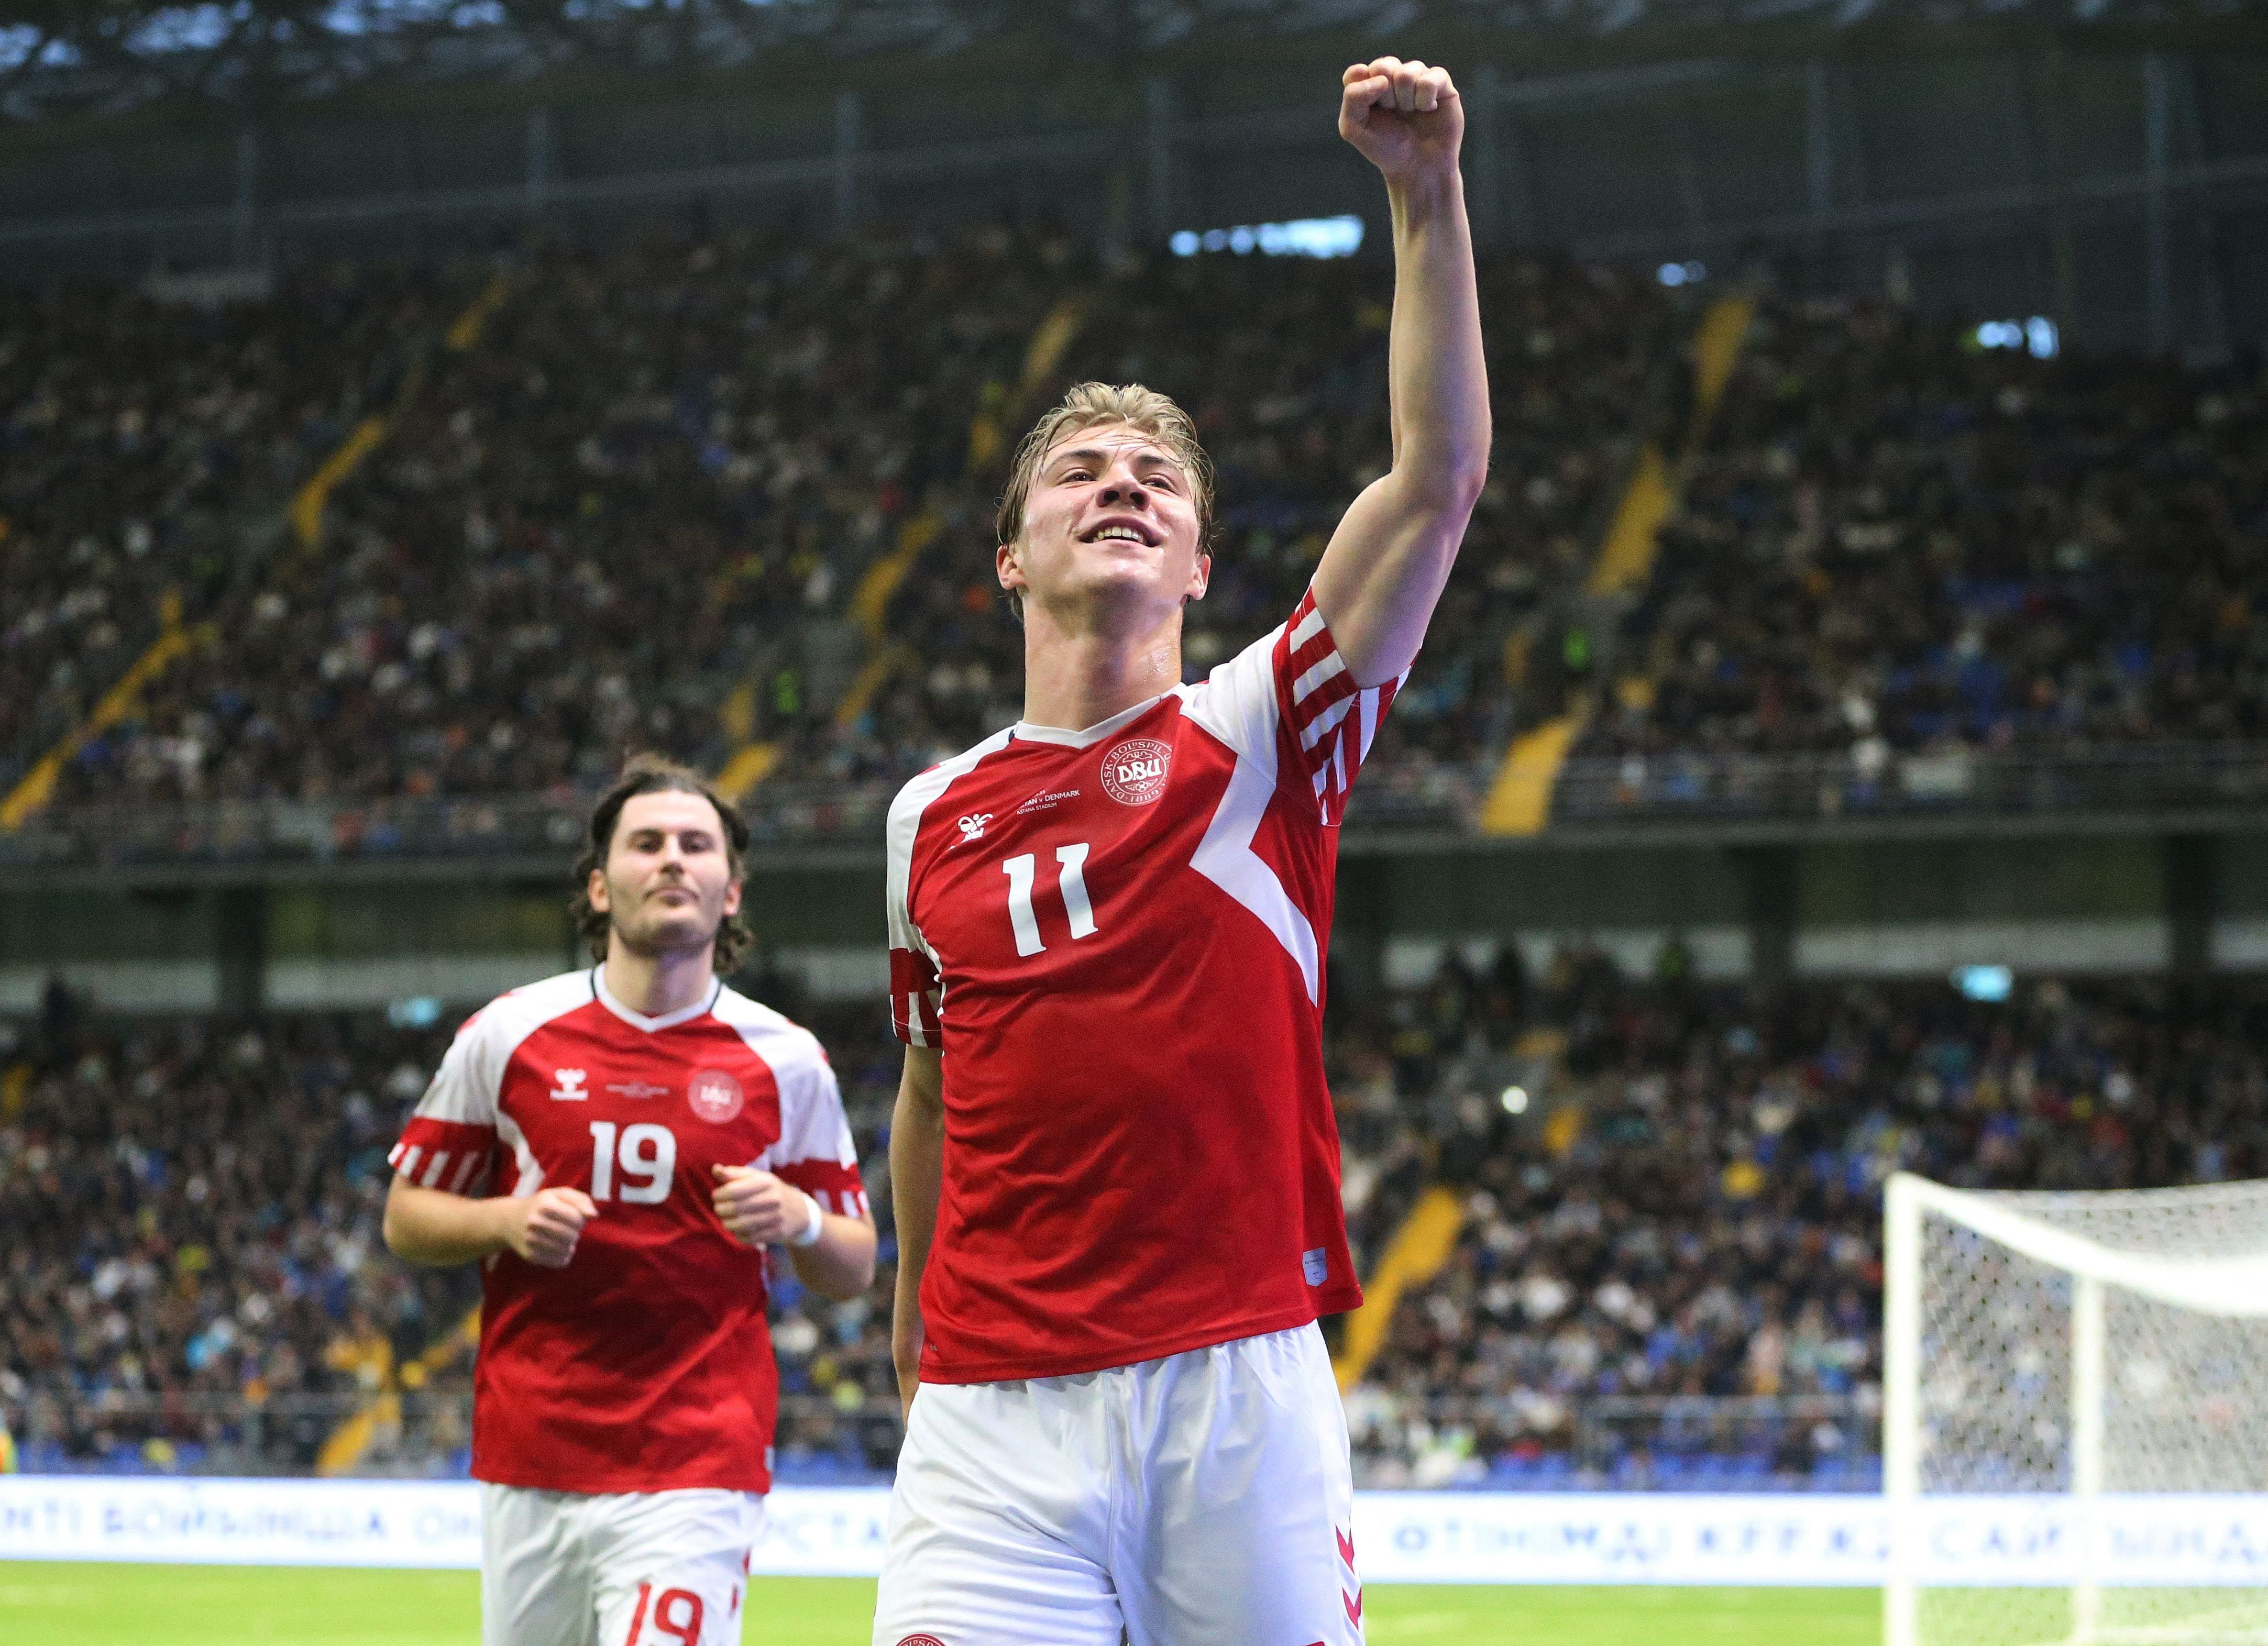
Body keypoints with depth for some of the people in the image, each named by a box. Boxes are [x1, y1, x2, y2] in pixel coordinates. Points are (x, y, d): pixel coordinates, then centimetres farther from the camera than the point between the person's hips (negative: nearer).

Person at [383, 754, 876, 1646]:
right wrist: (506, 1222, -9)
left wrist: (799, 1220, -12)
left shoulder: (785, 1061, 3)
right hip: (528, 1465, 2)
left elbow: (855, 1271, 10)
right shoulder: (507, 1036, 3)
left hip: (696, 1475, -2)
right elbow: (406, 1217, 11)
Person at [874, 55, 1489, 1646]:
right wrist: (915, 1316, 30)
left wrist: (1427, 197, -12)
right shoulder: (934, 815, 14)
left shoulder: (1261, 737, 5)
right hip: (996, 1414, 1)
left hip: (1242, 1387, -1)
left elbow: (1439, 482, -6)